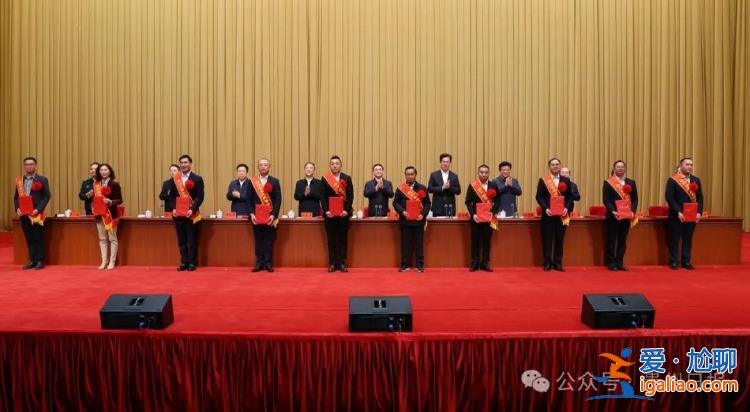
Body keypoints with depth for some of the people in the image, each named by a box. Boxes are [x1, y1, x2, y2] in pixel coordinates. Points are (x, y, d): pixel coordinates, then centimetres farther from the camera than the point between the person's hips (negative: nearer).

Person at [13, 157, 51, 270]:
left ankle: (40, 261, 5)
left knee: (38, 238, -1)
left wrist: (38, 209, -15)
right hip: (24, 214, 4)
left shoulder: (42, 180, -1)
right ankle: (32, 260, 14)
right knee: (29, 238, 8)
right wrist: (17, 208, -2)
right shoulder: (19, 180, 12)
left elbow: (47, 196, -6)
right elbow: (16, 196, 14)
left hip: (37, 214, -4)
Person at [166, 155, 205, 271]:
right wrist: (173, 209, -3)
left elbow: (200, 197, -5)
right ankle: (184, 262, 12)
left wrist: (192, 210, -16)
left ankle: (192, 263, 6)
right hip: (178, 213, 4)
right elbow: (171, 196, 12)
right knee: (181, 240, 6)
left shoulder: (197, 179, 0)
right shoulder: (175, 178, 12)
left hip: (191, 214, -4)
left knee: (192, 240, 0)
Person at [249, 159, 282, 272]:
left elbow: (278, 200, -1)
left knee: (269, 241, 1)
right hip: (256, 216, 1)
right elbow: (250, 200, 6)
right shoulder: (252, 181, 8)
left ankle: (268, 264, 7)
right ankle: (259, 263, 10)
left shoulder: (274, 181, 3)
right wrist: (251, 214, -6)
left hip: (270, 216, -1)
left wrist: (273, 215, -11)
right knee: (258, 241, 4)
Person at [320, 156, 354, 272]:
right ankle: (332, 263, 9)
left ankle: (342, 263, 9)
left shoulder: (347, 178, 4)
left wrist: (347, 210, -12)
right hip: (330, 213, 0)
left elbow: (350, 196, 0)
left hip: (343, 213, 0)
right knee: (331, 239, 4)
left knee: (343, 239, 4)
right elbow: (322, 197, 1)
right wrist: (326, 210, -11)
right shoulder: (324, 178, 4)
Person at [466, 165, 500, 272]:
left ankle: (485, 263, 11)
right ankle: (474, 263, 8)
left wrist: (492, 212, -11)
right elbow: (468, 202, -1)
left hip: (488, 217, 1)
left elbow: (497, 202, 4)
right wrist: (473, 214, -12)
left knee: (487, 241, 4)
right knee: (475, 241, 2)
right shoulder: (472, 186, 0)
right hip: (475, 218, -1)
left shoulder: (494, 186, 4)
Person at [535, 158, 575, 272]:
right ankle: (547, 263, 8)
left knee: (559, 239, 5)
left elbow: (570, 197, 7)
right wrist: (545, 208, -16)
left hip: (561, 214, 2)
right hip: (548, 214, -2)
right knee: (547, 239, 1)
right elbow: (539, 196, -2)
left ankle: (558, 263, 12)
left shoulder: (566, 180, 10)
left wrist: (567, 208, -9)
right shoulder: (543, 180, 2)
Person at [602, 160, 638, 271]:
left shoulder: (631, 182, 11)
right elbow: (606, 200, -7)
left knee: (623, 241, 8)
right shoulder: (608, 182, 0)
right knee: (612, 240, 2)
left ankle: (620, 263, 15)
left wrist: (633, 211, -8)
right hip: (613, 216, -4)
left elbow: (635, 199, 8)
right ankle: (611, 263, 8)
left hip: (626, 215, 4)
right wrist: (612, 211, -20)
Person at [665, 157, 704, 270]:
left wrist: (699, 212, -5)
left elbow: (700, 198, 9)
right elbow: (669, 197, -11)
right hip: (677, 216, -4)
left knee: (688, 239, 9)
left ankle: (686, 262, 17)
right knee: (675, 240, 2)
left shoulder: (696, 180, 11)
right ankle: (674, 262, 9)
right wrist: (678, 212, -19)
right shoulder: (672, 180, -5)